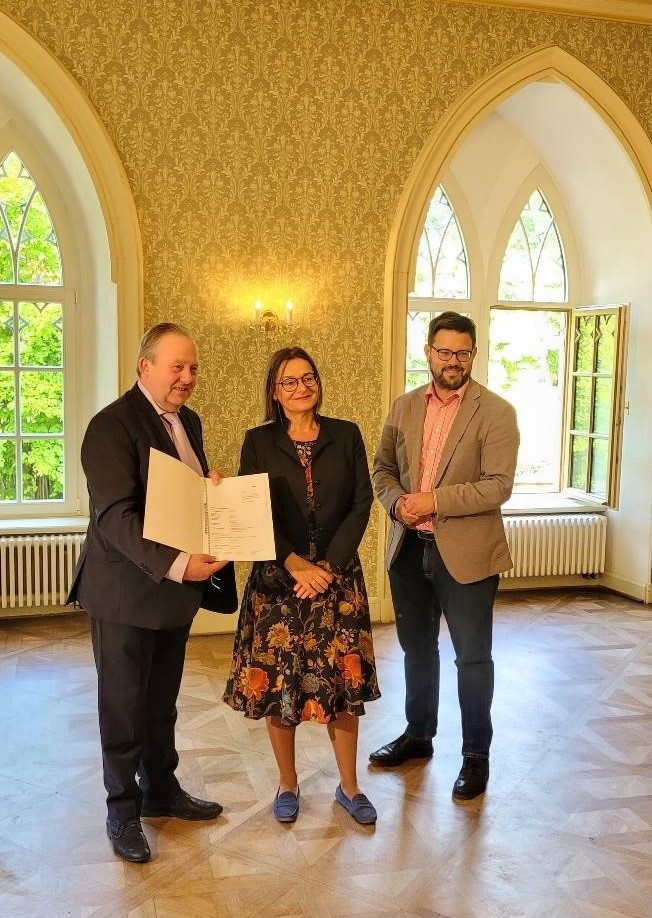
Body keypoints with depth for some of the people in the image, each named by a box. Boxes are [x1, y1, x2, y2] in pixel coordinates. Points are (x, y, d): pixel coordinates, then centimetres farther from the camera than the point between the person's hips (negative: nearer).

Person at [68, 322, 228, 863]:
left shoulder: (188, 422, 10)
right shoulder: (112, 426, -17)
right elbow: (116, 516, -25)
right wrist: (175, 565, -35)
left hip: (177, 588, 7)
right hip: (126, 591, -7)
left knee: (162, 701, 20)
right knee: (124, 706, 9)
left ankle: (162, 790, 38)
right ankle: (123, 810, 26)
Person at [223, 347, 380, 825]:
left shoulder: (346, 435, 3)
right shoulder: (259, 441, 1)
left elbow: (361, 504, -1)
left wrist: (328, 566, -10)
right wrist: (296, 565, -13)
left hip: (338, 576, 1)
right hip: (278, 578, 0)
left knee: (345, 681, 5)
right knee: (278, 682, 5)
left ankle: (349, 785, 23)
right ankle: (288, 784, 25)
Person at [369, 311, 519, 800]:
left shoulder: (496, 412, -9)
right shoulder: (405, 407, 6)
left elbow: (498, 485, -16)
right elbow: (383, 468, 12)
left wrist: (433, 500, -20)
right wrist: (396, 501, -9)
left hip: (466, 553, -5)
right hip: (409, 549, 5)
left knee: (472, 656, 7)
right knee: (417, 648, 19)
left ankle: (476, 754, 24)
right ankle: (418, 736, 38)